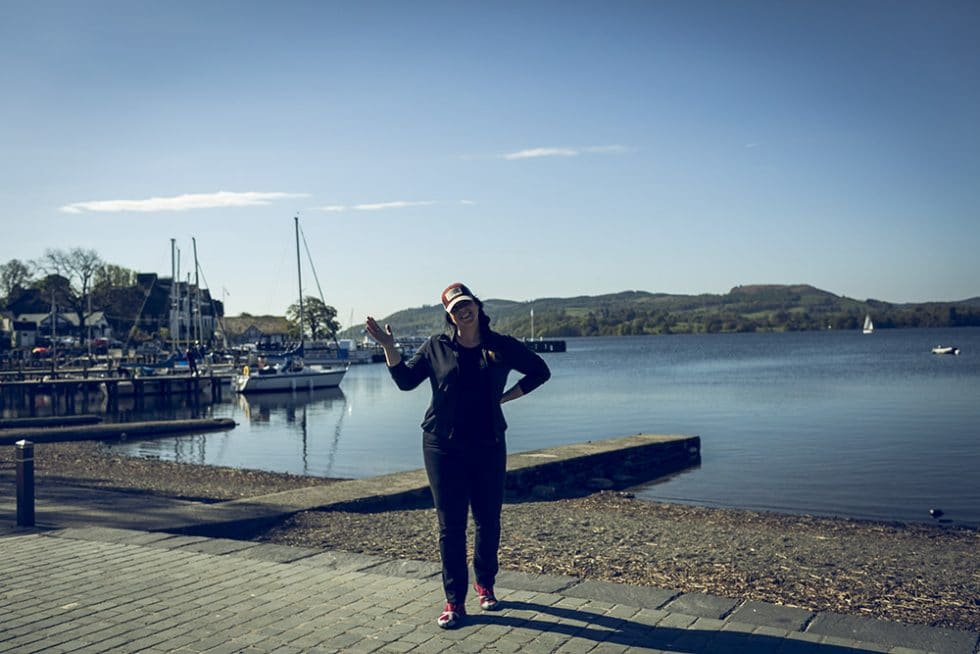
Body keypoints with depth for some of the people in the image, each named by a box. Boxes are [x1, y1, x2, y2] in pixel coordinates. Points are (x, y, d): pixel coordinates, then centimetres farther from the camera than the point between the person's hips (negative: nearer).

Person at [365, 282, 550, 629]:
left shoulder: (502, 347, 2)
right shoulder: (436, 347, 4)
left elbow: (540, 371, 13)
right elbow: (405, 380, 7)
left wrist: (505, 397, 3)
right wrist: (388, 346, -6)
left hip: (488, 445, 1)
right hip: (443, 445, -1)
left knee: (488, 520, 9)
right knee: (450, 525, 1)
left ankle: (485, 585, 31)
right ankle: (455, 602, 9)